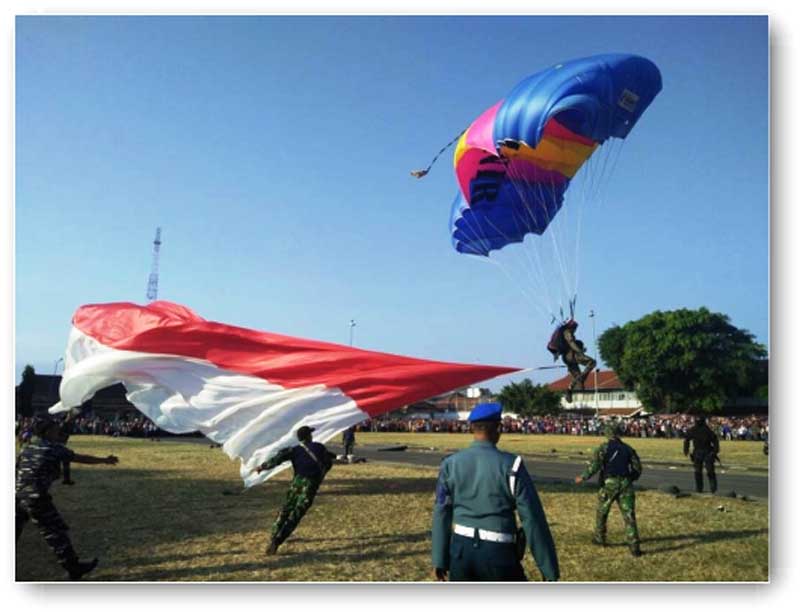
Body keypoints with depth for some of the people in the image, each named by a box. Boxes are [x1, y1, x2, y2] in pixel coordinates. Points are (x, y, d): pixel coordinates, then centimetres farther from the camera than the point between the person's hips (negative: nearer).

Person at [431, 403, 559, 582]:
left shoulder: (450, 464, -1)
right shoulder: (511, 465, -11)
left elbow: (441, 514, 4)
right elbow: (532, 519, -10)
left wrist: (439, 560, 13)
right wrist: (550, 569, -2)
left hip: (460, 549, 4)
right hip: (498, 553, -3)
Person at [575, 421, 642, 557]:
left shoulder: (604, 447, -3)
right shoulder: (628, 448, 10)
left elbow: (594, 464, -12)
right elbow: (637, 468, 11)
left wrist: (583, 477, -1)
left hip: (609, 483, -3)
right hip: (625, 484, 3)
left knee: (602, 512, 17)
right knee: (629, 516, 1)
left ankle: (599, 538, 29)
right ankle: (634, 547, -5)